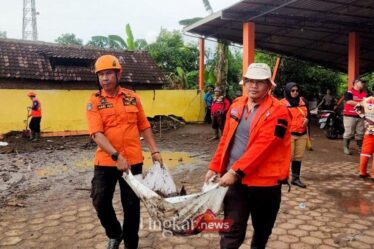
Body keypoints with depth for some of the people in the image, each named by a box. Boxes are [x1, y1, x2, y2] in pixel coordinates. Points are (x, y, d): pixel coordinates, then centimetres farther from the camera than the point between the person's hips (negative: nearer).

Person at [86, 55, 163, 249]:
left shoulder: (132, 97, 4)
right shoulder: (94, 102, -4)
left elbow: (144, 127, 9)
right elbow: (97, 134, -14)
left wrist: (154, 151, 3)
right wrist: (116, 156, -24)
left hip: (133, 160, 1)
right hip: (105, 161, -1)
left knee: (131, 204, 10)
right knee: (100, 202, 4)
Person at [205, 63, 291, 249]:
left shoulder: (277, 111, -12)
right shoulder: (236, 105, 7)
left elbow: (262, 147, -21)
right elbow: (226, 139, 11)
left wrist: (235, 171, -24)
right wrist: (214, 167, 7)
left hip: (265, 180, -3)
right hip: (234, 178, 3)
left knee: (262, 230, 20)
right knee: (231, 231, 3)